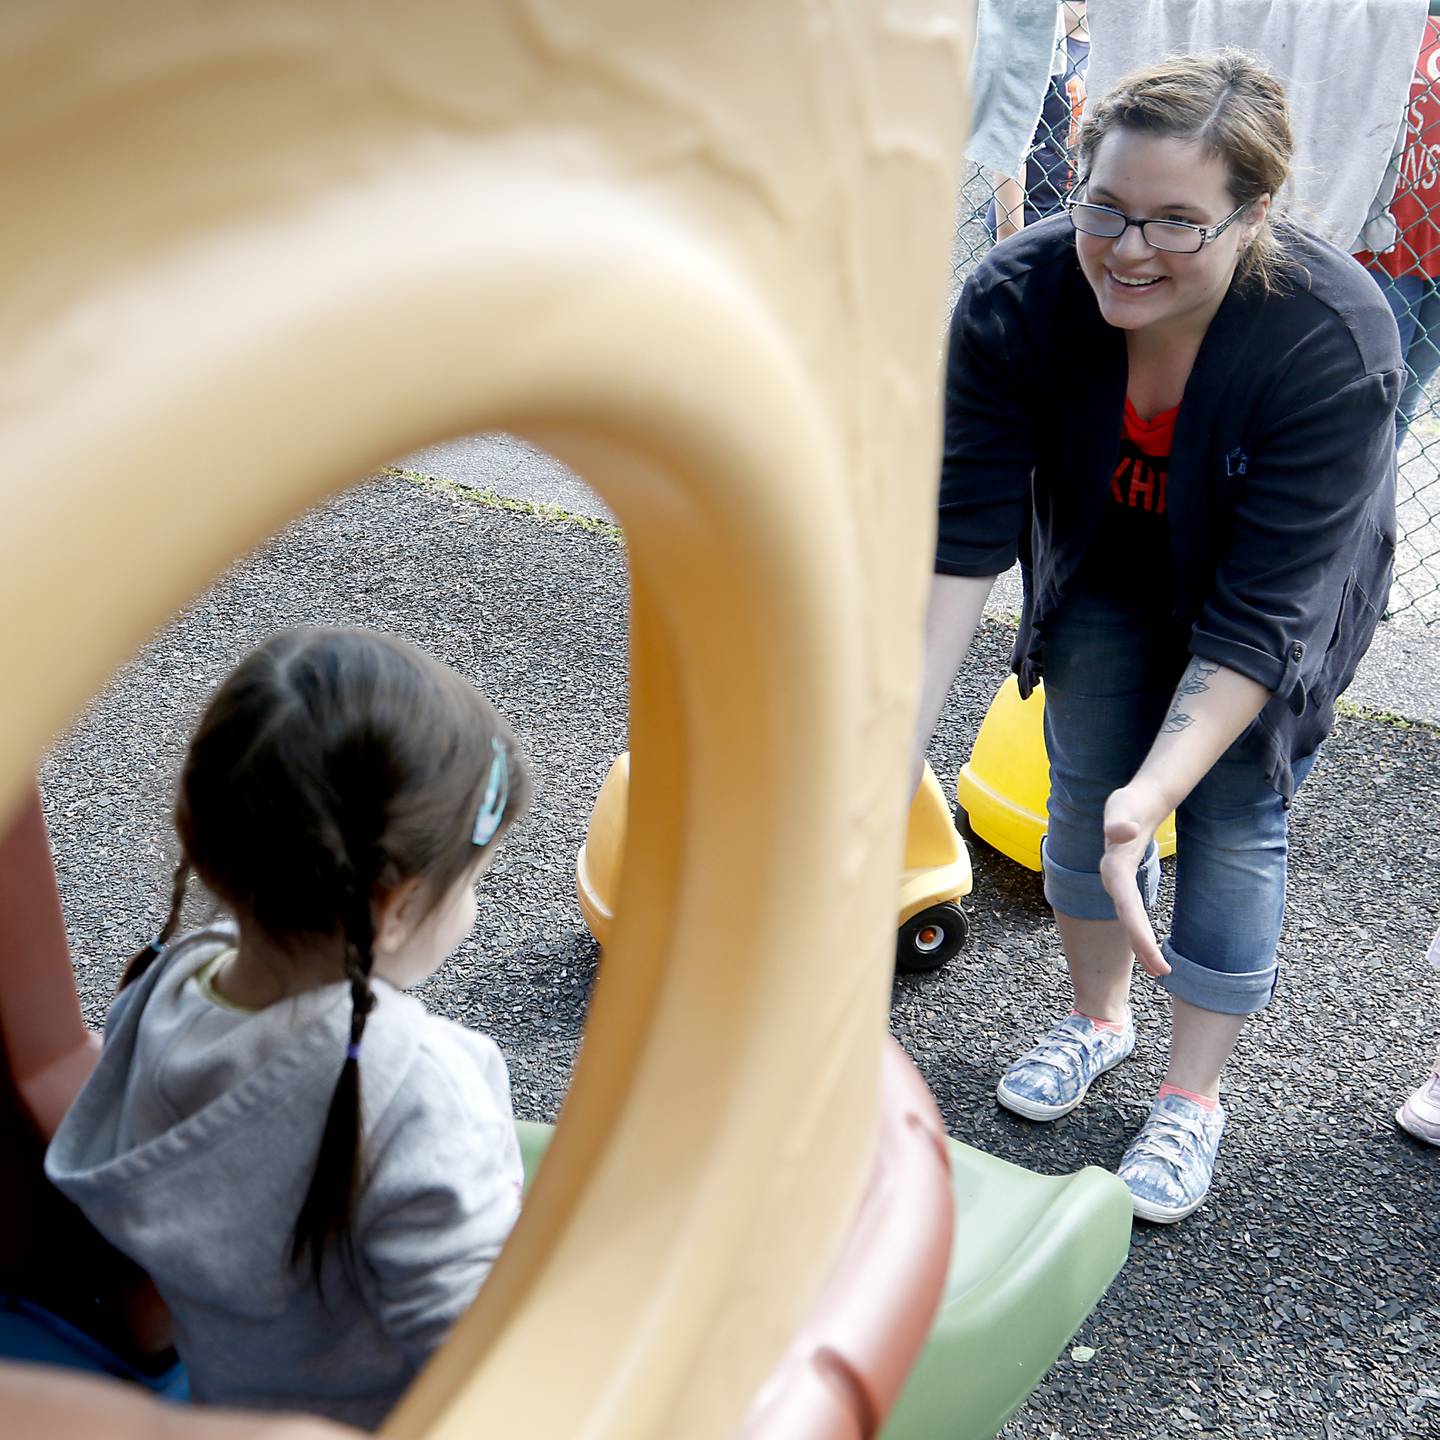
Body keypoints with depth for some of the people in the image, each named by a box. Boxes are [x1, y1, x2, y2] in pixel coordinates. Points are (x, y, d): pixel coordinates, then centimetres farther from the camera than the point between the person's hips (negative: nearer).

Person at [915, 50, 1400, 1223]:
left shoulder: (1334, 343, -39)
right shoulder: (1018, 297, -30)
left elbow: (1260, 615, -37)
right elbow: (964, 536, -28)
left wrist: (1158, 792, -47)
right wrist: (901, 734, -36)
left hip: (1287, 581, -3)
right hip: (1108, 570, 3)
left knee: (1233, 819, 0)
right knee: (1084, 783, 9)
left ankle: (1194, 1097, 19)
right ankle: (1098, 1016, 36)